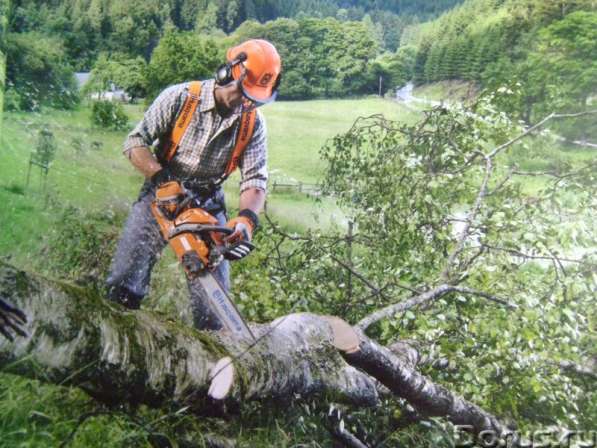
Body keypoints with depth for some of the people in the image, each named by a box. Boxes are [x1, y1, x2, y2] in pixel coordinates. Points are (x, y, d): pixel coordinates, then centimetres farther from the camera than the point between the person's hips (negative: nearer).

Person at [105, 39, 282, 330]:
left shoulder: (253, 123, -7)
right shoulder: (180, 98, -15)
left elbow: (255, 179, -11)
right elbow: (135, 142, -12)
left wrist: (246, 218, -30)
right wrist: (162, 177, -28)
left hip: (208, 204, 2)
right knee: (123, 287, -8)